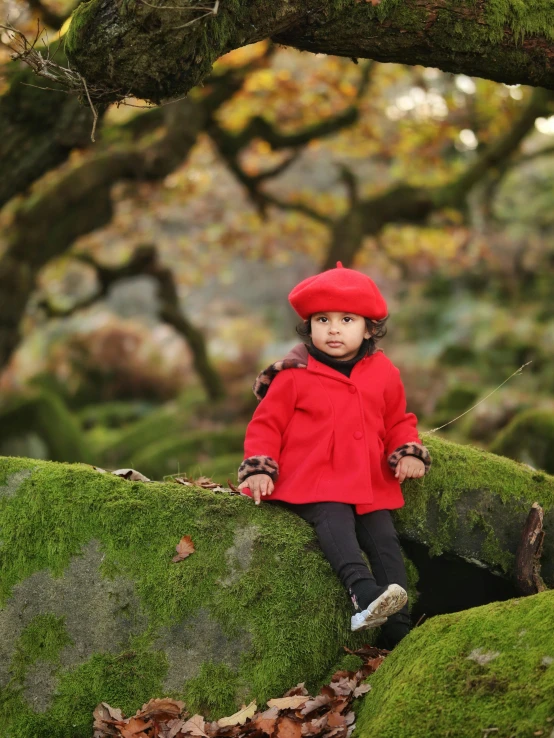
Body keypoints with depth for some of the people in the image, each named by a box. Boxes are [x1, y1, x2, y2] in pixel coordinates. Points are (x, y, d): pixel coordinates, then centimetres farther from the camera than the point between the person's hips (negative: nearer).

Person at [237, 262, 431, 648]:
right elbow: (266, 423, 1)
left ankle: (398, 628, -1)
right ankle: (366, 595, -49)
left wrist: (409, 452, 1)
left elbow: (398, 420, 19)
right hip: (313, 483, -4)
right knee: (335, 520, -31)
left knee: (385, 540, -5)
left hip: (371, 485, 4)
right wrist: (259, 468, -10)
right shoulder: (294, 376, -3)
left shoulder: (383, 373, 8)